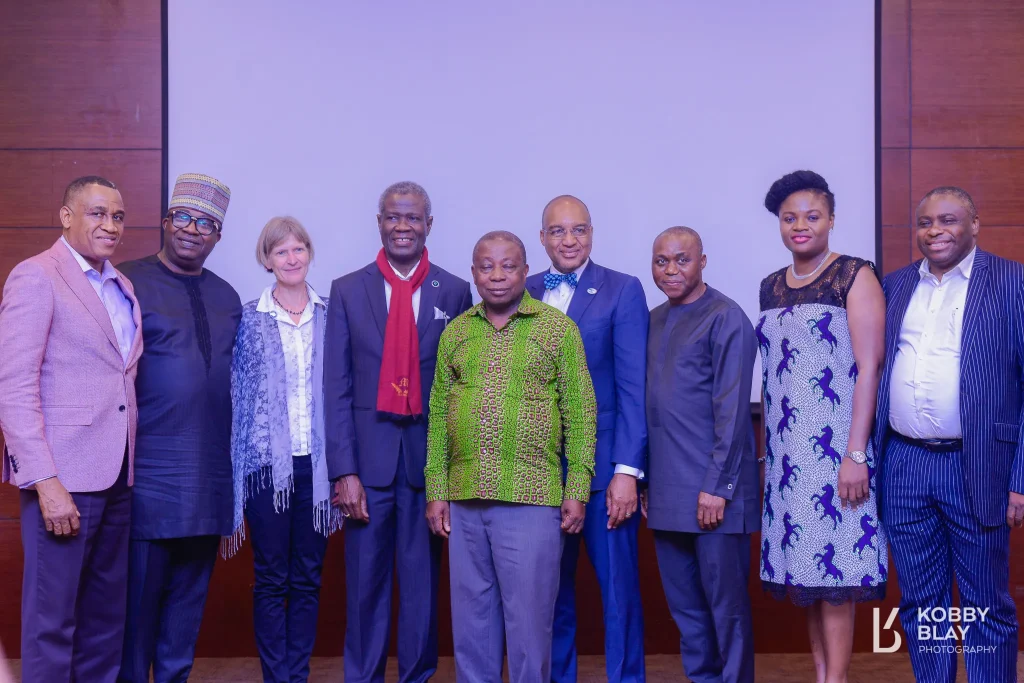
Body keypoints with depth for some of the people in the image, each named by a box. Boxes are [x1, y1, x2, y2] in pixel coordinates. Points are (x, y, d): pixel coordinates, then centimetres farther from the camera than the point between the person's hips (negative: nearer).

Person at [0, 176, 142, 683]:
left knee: (106, 617, 14)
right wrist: (46, 482, -19)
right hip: (63, 477, -7)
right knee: (52, 619, 3)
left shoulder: (121, 288, 15)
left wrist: (131, 464, 6)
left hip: (117, 477, 7)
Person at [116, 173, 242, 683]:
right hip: (149, 472, -5)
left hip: (209, 479, 5)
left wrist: (231, 456, 13)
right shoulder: (130, 283, -4)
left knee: (190, 593, 13)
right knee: (139, 591, 4)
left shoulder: (226, 298, 13)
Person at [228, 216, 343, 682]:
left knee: (308, 578, 9)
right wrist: (239, 469, 0)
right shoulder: (250, 319, 1)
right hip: (268, 463, -1)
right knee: (271, 579, 5)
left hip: (316, 464, 2)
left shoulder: (330, 316, 5)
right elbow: (238, 395, 2)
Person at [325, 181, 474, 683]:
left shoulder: (455, 292, 4)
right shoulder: (347, 291, 4)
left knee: (423, 581, 9)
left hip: (429, 456, 0)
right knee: (365, 584, 7)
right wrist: (344, 471, -7)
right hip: (369, 456, 0)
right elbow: (336, 389, 0)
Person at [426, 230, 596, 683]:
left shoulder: (558, 328, 0)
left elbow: (580, 414, -1)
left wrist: (577, 491, -7)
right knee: (471, 616, 11)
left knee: (528, 617, 4)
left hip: (531, 499, -3)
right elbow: (438, 416, 10)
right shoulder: (455, 332, 10)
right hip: (463, 500, 4)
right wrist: (435, 491, 5)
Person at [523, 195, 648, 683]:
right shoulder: (524, 293, 8)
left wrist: (627, 470, -14)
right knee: (551, 588, 12)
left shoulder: (623, 291, -2)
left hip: (603, 464, -3)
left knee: (619, 587, 5)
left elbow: (633, 386, -8)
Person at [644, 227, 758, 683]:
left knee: (726, 603, 5)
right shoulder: (654, 321, 12)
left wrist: (717, 486, -16)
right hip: (666, 491, 7)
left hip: (712, 490, -6)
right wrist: (645, 478, 12)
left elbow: (732, 409, -13)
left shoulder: (725, 318, -8)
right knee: (683, 603, 14)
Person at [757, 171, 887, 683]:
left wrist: (856, 454, -15)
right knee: (803, 565, 8)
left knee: (833, 566, -4)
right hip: (787, 449, 5)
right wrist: (766, 449, 9)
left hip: (835, 446, -5)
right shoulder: (771, 287, 12)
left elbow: (869, 366, -10)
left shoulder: (855, 276, -4)